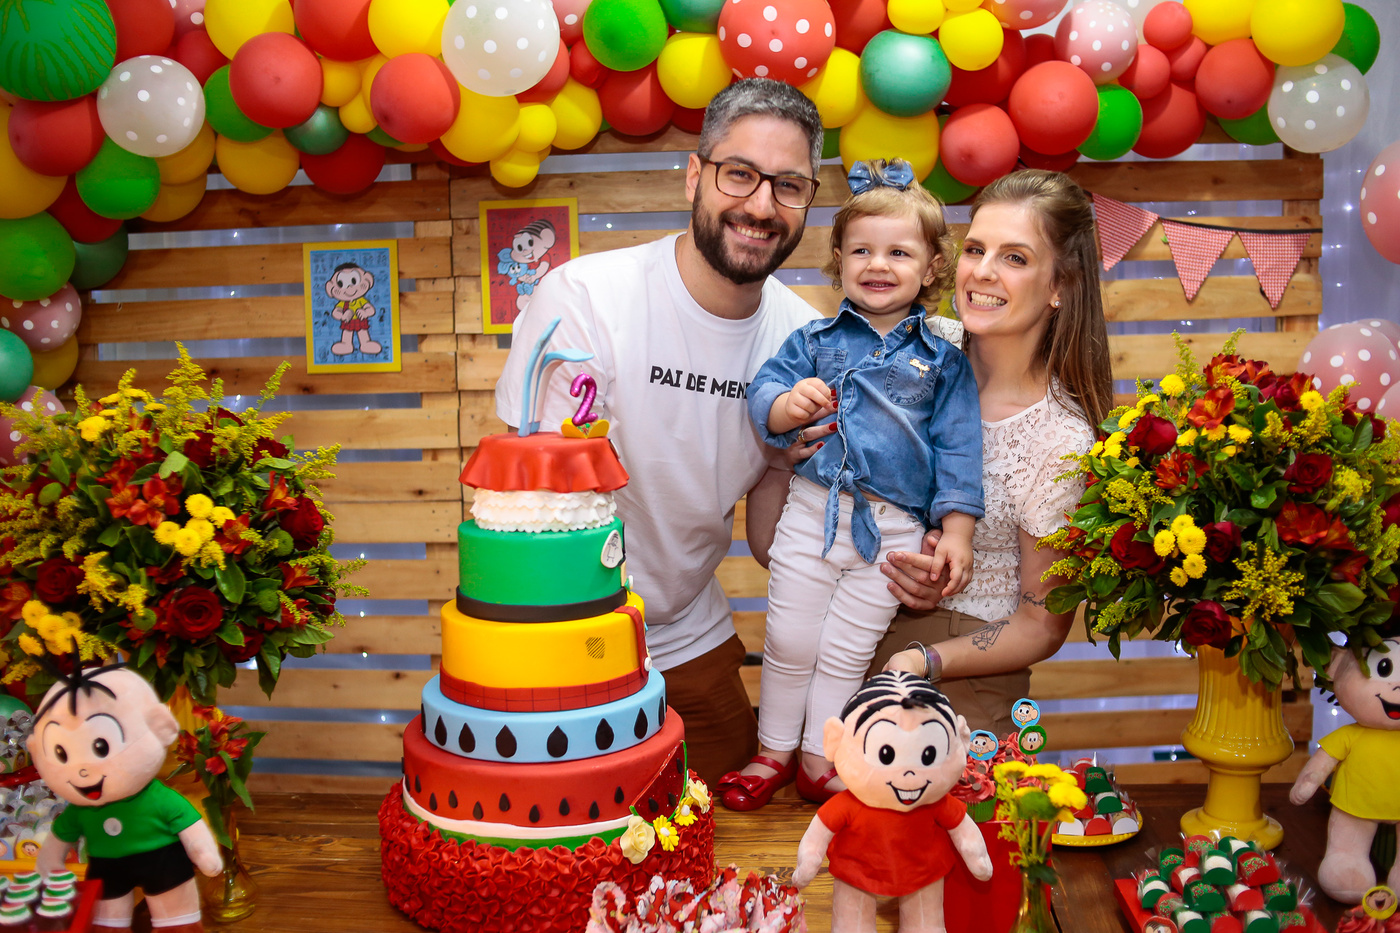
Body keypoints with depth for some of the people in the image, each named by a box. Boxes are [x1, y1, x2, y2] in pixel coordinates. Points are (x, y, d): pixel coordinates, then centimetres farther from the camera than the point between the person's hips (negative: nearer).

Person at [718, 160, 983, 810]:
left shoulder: (943, 361, 4)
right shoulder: (816, 339, 6)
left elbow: (958, 448, 3)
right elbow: (762, 394, 1)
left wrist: (957, 531, -3)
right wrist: (787, 405, -22)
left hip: (894, 529, -1)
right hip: (812, 511, 1)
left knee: (846, 653, 9)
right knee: (788, 642, 9)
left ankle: (818, 762, 27)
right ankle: (773, 752, 29)